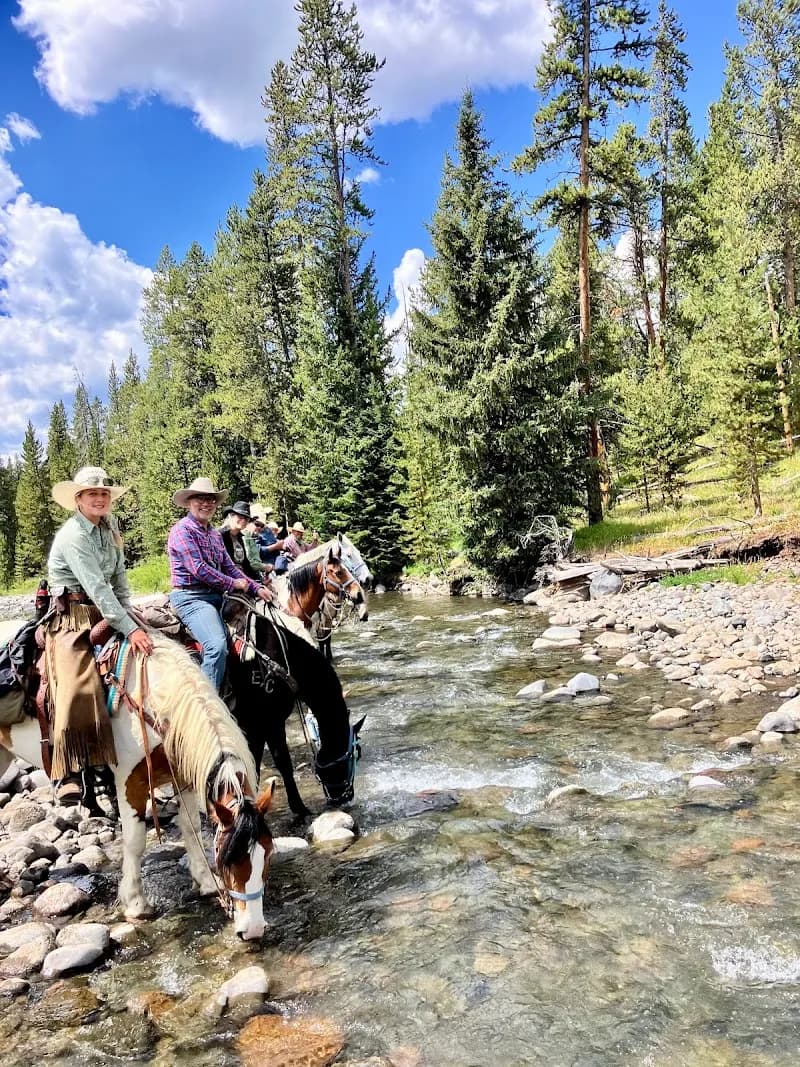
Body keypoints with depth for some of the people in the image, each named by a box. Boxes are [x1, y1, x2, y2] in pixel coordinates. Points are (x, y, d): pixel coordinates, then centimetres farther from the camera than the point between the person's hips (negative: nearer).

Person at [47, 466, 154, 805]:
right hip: (72, 615, -8)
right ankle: (69, 773, -17)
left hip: (106, 612, 8)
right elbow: (97, 586, -25)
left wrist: (131, 616, -1)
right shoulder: (72, 535, -17)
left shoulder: (109, 526, 7)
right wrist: (129, 629, -29)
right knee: (78, 687, -21)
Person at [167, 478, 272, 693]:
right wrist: (233, 584, -8)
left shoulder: (215, 534, 19)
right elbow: (198, 569, -16)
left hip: (216, 596, 9)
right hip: (191, 596, -9)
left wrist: (256, 588, 6)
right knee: (217, 645, -28)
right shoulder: (182, 529, -8)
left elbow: (229, 567, 19)